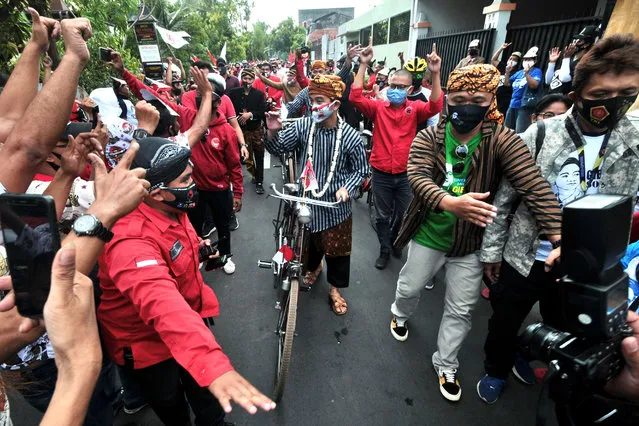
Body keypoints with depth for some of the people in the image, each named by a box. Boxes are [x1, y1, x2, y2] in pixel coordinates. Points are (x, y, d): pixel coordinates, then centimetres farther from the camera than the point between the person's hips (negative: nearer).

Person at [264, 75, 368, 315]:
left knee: (337, 249, 12)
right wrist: (272, 132, -22)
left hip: (336, 205, -2)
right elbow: (278, 149, -2)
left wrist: (347, 187, -21)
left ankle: (335, 288, 37)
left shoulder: (351, 137, -14)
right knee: (310, 241, 24)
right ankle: (313, 267, 56)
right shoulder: (303, 126, -9)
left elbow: (360, 170, -4)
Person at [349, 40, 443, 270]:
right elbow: (355, 98, -15)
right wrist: (363, 65, -21)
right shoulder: (378, 107, -2)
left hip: (405, 174, 1)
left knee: (404, 215, 18)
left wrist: (435, 74, -29)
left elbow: (435, 106, -19)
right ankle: (384, 250, 33)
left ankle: (396, 242, 46)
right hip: (381, 173, -1)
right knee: (383, 216, 14)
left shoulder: (415, 109, -1)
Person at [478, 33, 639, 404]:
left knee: (562, 329, 25)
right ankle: (497, 370, 47)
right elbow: (504, 198, -10)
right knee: (505, 322, 17)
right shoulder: (539, 135, -15)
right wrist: (491, 249, -6)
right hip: (525, 256, -2)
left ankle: (527, 357, 56)